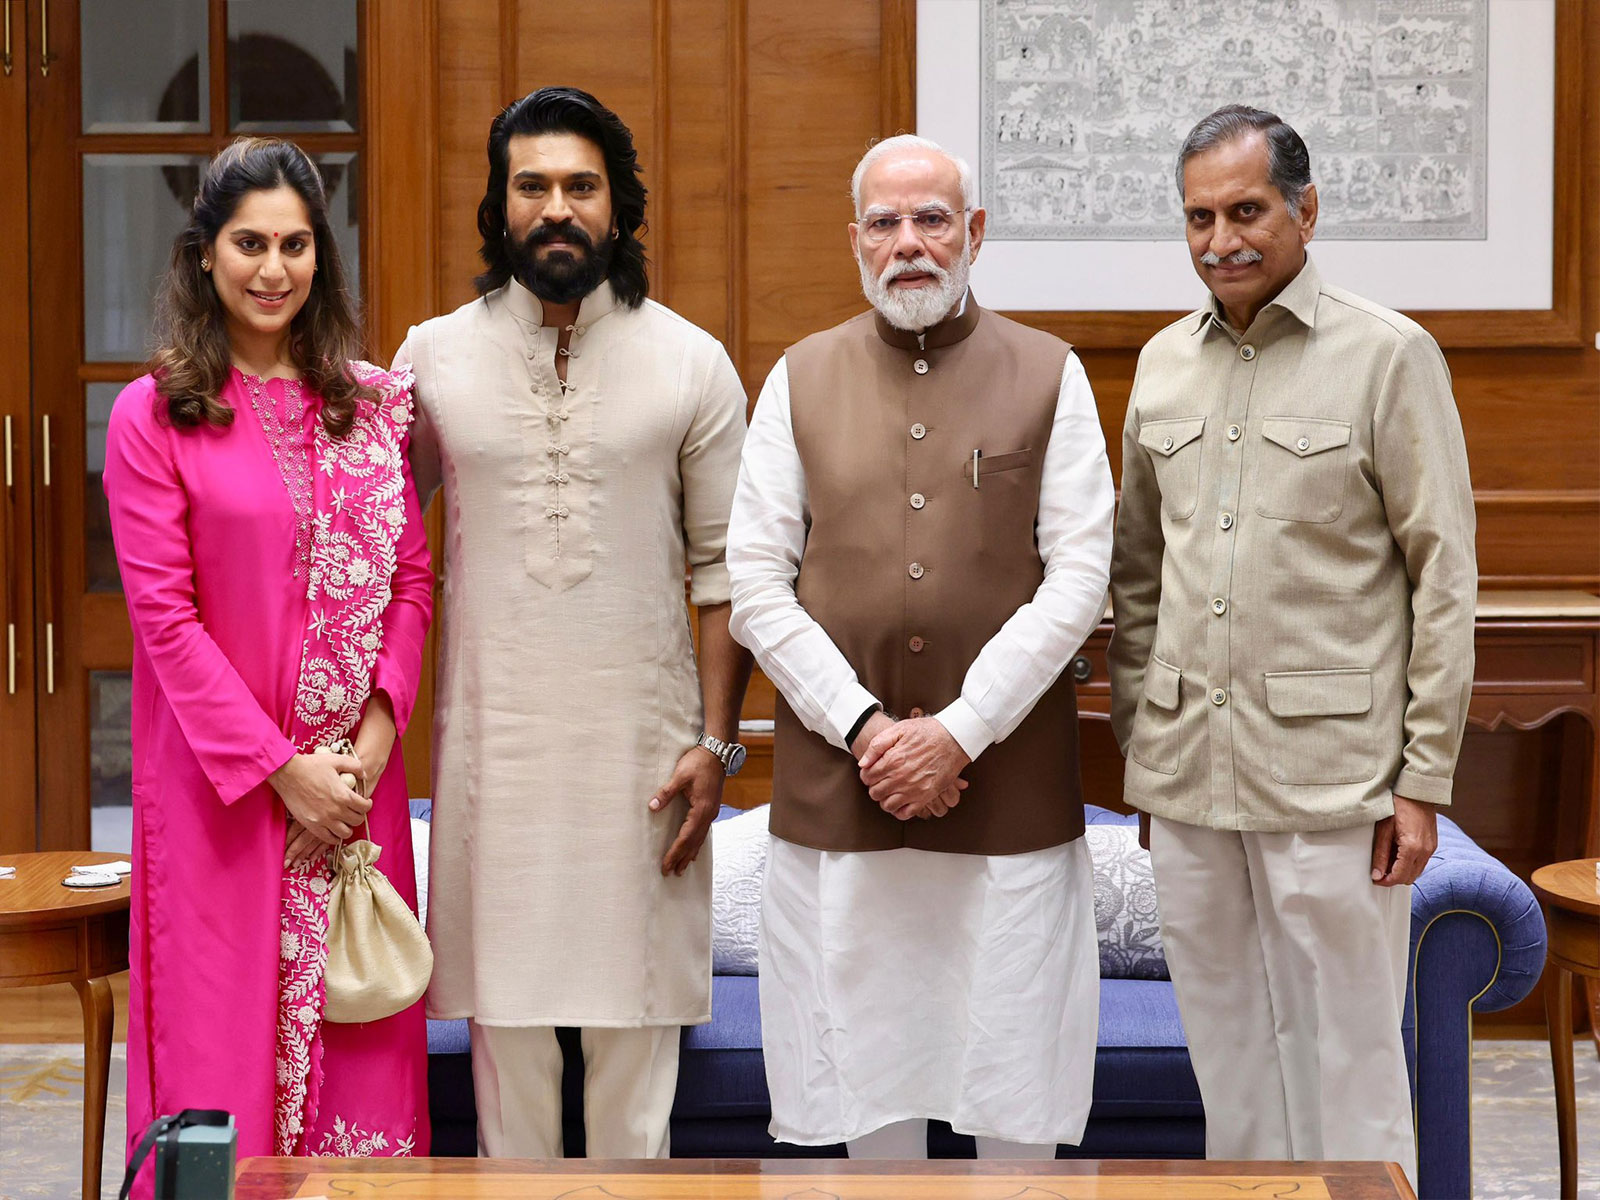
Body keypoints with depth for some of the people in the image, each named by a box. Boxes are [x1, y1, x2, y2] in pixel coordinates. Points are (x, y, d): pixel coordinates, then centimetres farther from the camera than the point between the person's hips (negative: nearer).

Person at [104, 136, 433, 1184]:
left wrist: (376, 733, -7)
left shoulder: (372, 403, 9)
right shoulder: (153, 416, -3)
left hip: (358, 775, 3)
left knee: (362, 1040, 7)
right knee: (226, 1034, 2)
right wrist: (281, 766, -12)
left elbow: (412, 578, 7)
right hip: (223, 781, -3)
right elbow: (165, 615, -7)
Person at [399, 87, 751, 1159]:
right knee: (503, 1000, 7)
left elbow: (724, 568, 2)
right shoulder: (435, 357, 4)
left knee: (635, 1008, 5)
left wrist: (717, 742, -4)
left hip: (641, 737, -1)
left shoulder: (691, 363, 1)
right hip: (493, 738, 1)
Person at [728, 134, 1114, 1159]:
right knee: (866, 1055, 9)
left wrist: (960, 730, -12)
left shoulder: (1049, 376, 4)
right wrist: (863, 725, -9)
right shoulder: (802, 380, 8)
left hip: (1010, 786, -1)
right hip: (839, 782, 1)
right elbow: (754, 583, 2)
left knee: (1012, 1053, 5)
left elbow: (1080, 577, -3)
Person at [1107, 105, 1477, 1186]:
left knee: (1348, 1054, 2)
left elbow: (1444, 577, -6)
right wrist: (1135, 736, 11)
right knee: (1227, 1048, 14)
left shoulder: (1390, 355, -4)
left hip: (1330, 774, -5)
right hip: (1187, 771, 5)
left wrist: (1425, 779, -10)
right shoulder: (1164, 363, 10)